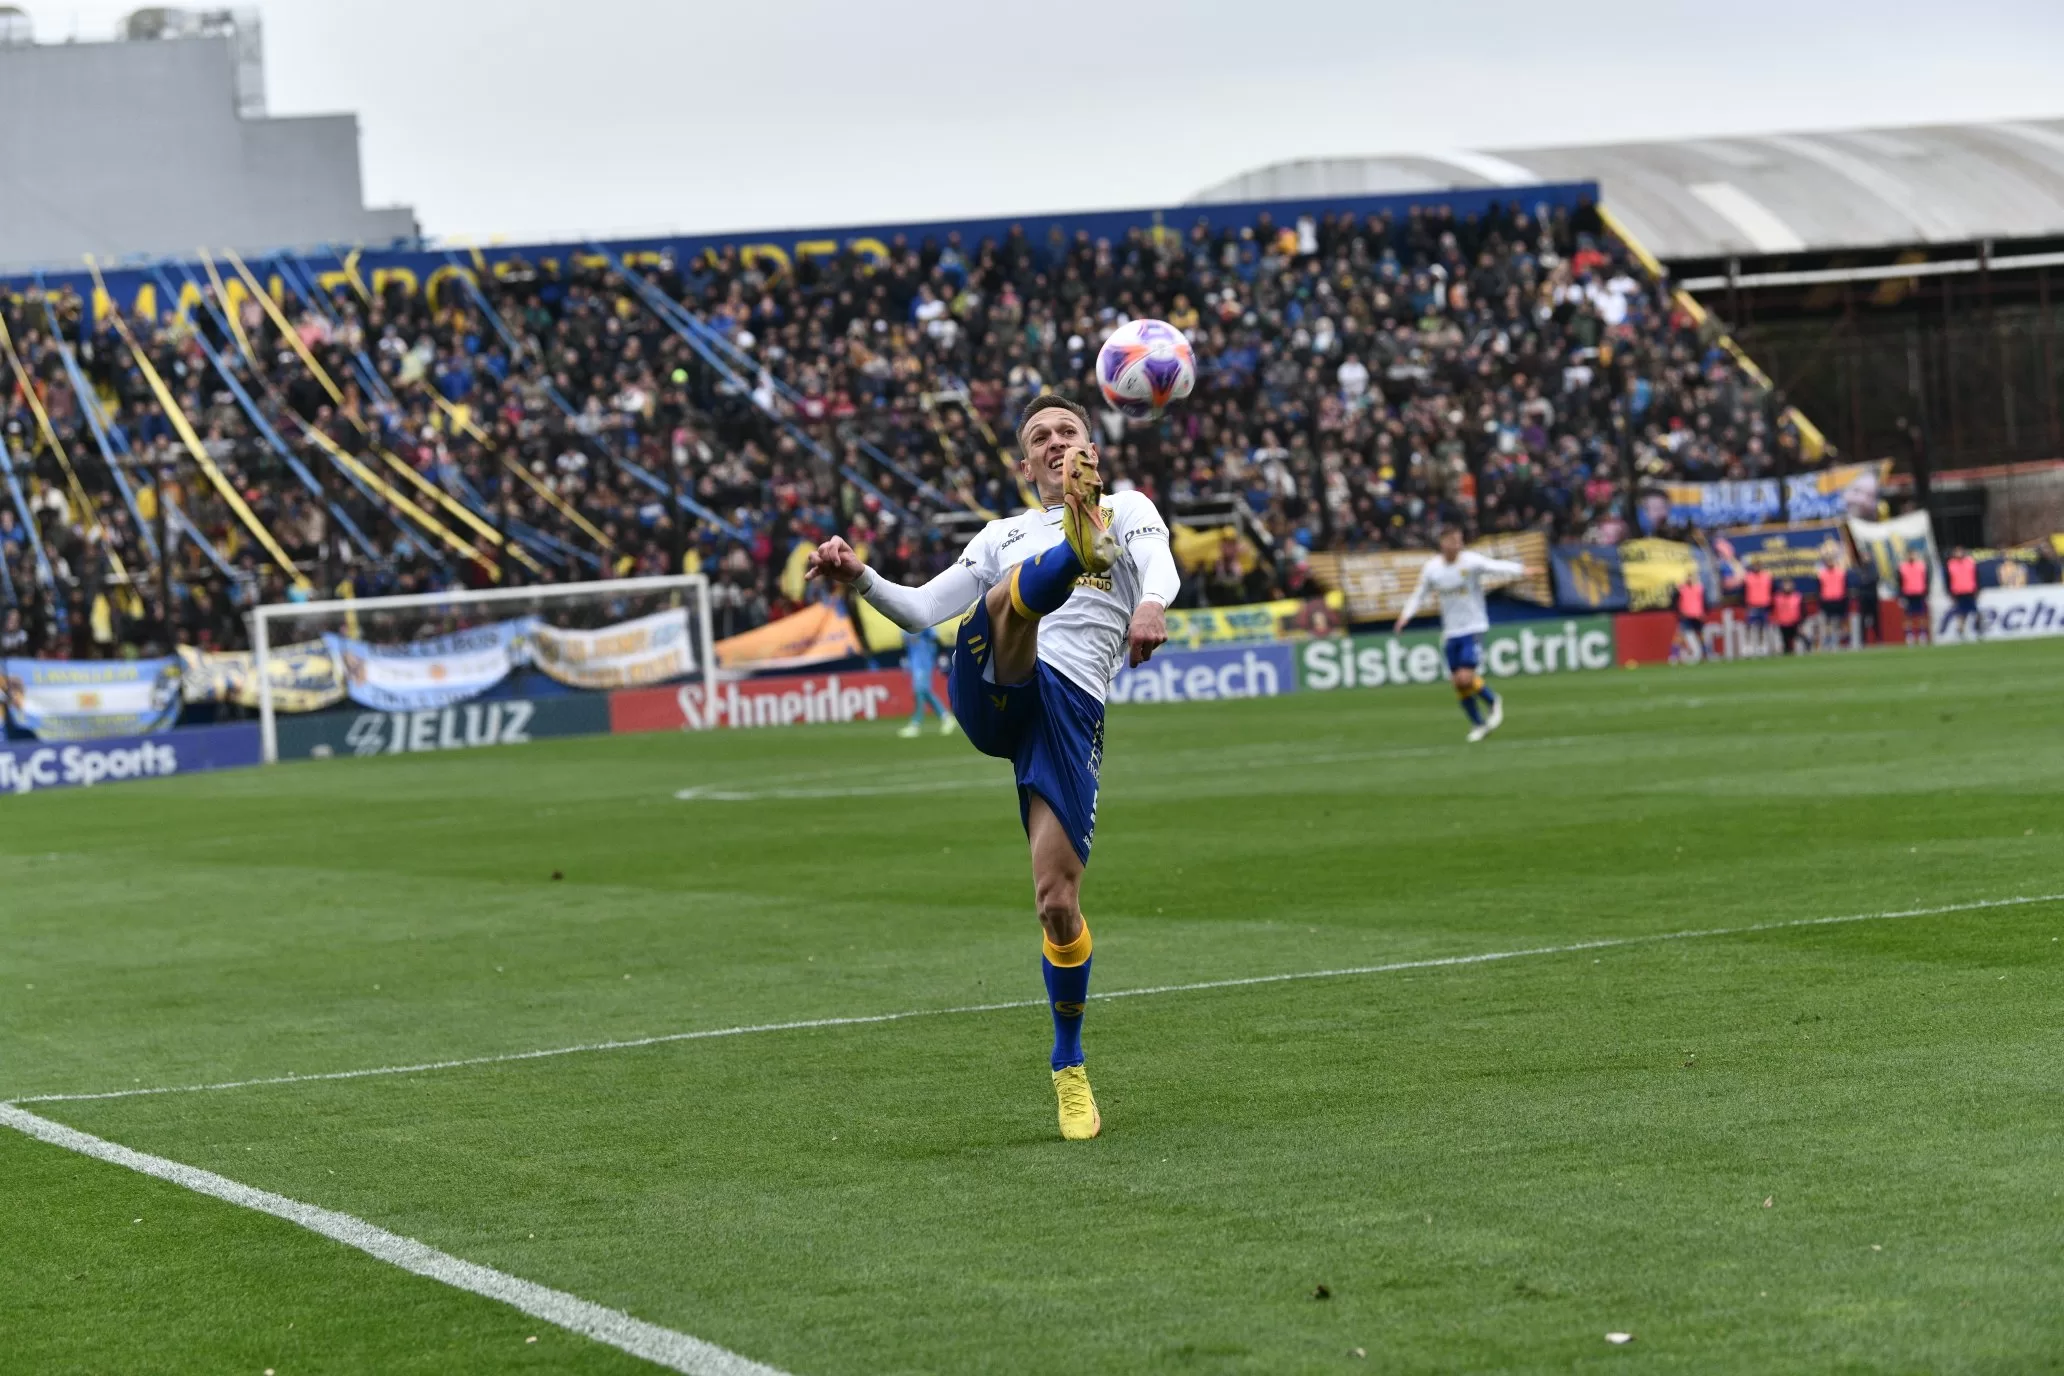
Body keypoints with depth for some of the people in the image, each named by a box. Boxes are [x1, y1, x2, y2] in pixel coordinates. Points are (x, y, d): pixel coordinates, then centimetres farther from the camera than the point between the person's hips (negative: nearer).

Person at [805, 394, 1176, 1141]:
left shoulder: (1129, 509, 20)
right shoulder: (1005, 536, 30)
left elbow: (1159, 565, -4)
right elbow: (921, 609, 21)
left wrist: (1151, 603, -28)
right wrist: (859, 577, 2)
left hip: (1072, 713, -2)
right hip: (994, 691, 2)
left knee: (1058, 902, -10)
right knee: (1017, 591, -30)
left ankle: (1069, 1066, 9)